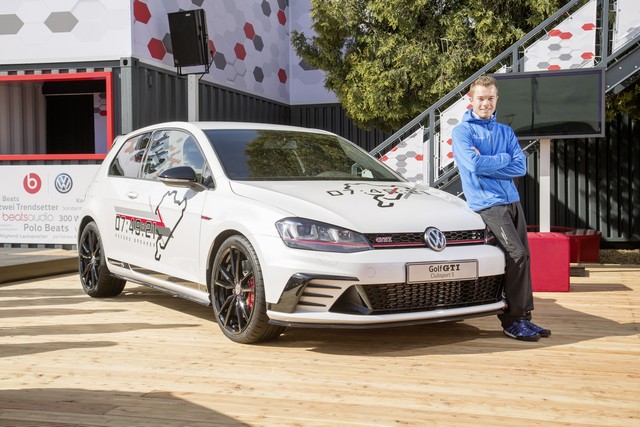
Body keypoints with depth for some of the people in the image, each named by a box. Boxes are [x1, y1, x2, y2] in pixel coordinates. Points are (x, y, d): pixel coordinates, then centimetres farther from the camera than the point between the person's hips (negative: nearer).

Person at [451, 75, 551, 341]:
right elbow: (475, 164, -17)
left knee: (522, 257, 4)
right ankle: (512, 320, -6)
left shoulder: (506, 132, 15)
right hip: (487, 203, -6)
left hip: (512, 201, 6)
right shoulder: (462, 131, 0)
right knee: (518, 254, -15)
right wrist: (503, 158, -3)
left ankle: (524, 317, 13)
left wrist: (486, 163, -9)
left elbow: (521, 167, 1)